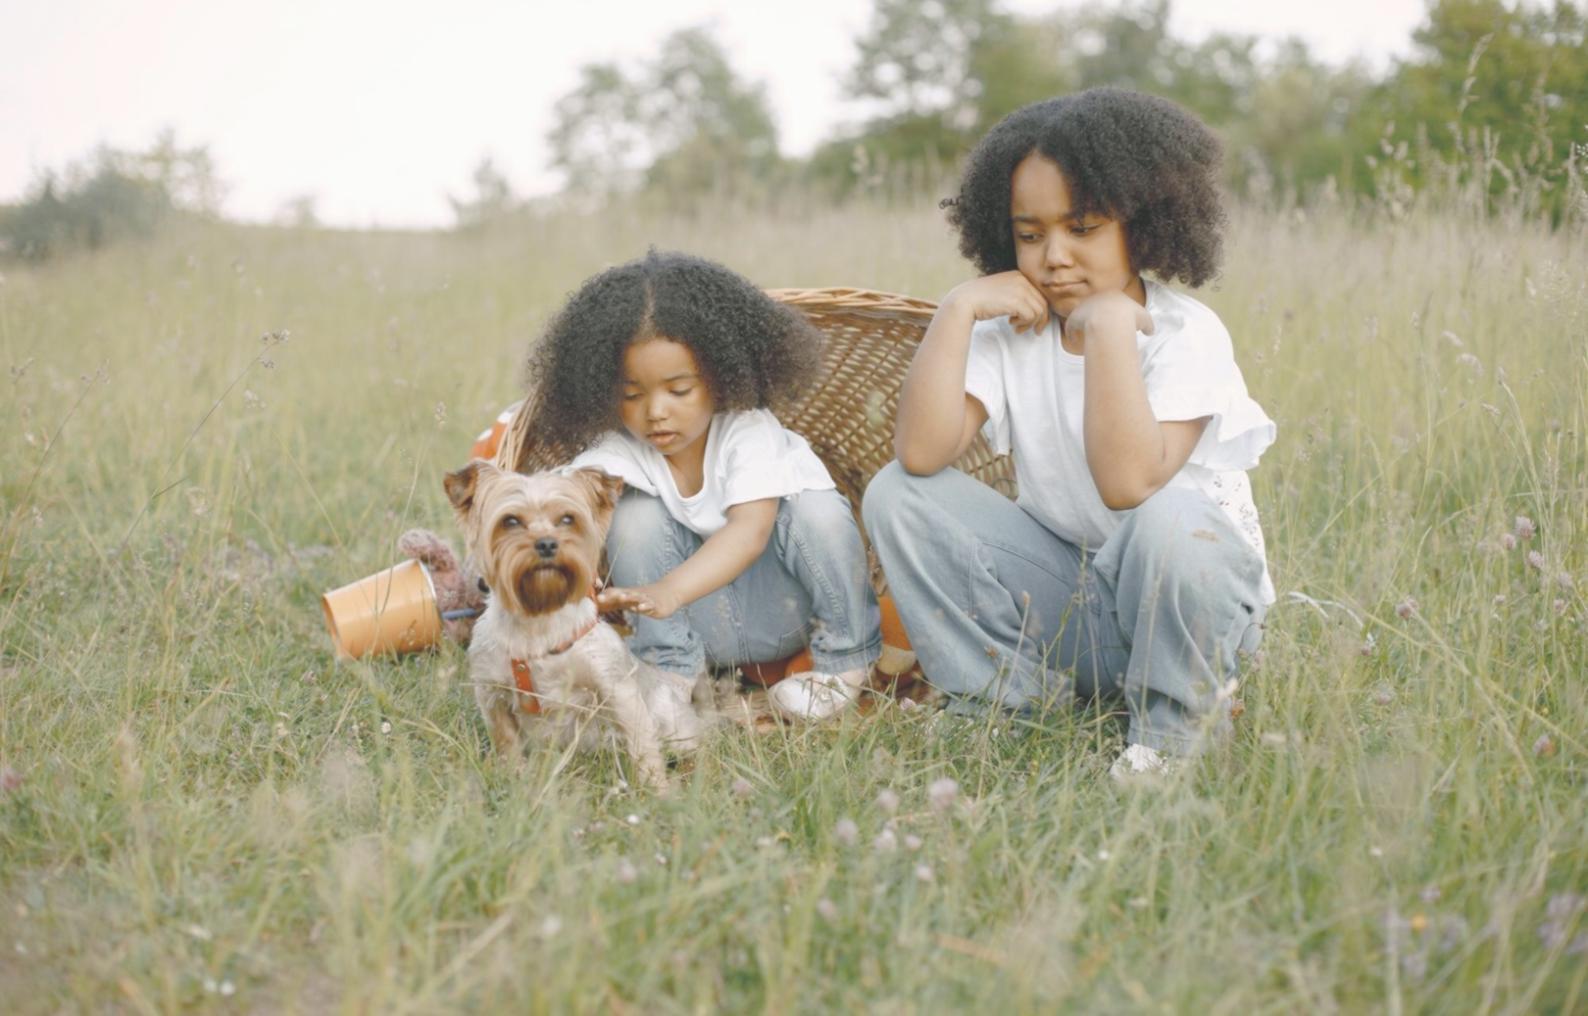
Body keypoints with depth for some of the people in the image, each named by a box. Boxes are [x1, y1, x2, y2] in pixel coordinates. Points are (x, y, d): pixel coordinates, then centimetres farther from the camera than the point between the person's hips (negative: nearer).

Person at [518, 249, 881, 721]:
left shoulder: (747, 430, -22)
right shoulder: (616, 448, -14)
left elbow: (750, 531, -38)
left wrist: (667, 591, -55)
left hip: (783, 598, -2)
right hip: (704, 623, 2)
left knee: (816, 509, -31)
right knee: (635, 515, -22)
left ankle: (844, 659, -7)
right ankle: (671, 670, -6)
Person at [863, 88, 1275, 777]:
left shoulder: (1185, 334, -16)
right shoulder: (1011, 332, -3)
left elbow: (1128, 483, -33)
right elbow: (921, 452, -19)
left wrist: (1109, 325, -30)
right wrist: (957, 309, -19)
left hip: (1194, 593, -4)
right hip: (1066, 603, 4)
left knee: (1167, 520, -39)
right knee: (897, 495, -11)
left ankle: (1176, 726, -9)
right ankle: (1015, 696, -1)